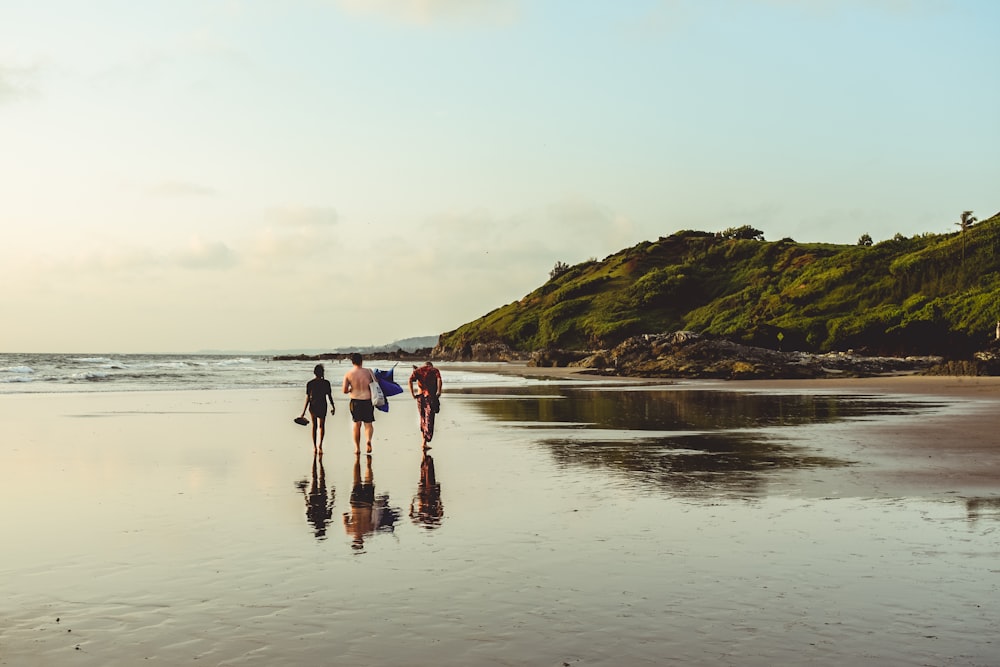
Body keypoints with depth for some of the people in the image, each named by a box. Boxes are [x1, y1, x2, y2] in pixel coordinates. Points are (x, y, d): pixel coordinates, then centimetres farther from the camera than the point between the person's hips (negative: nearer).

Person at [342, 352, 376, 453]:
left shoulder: (348, 374, -5)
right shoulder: (368, 372, -4)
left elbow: (345, 391, -7)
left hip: (355, 401, 1)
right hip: (368, 401, -1)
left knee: (357, 424, 14)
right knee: (368, 424, 7)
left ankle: (357, 447, 18)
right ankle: (368, 439, -21)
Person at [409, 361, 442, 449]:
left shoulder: (418, 370, 14)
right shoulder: (435, 370, 9)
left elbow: (410, 380, -5)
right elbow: (439, 380, -12)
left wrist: (412, 394, -5)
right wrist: (438, 392, -13)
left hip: (420, 396, 3)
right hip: (431, 396, -3)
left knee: (422, 419, 17)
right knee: (429, 420, 0)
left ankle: (423, 441, 19)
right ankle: (424, 443, -9)